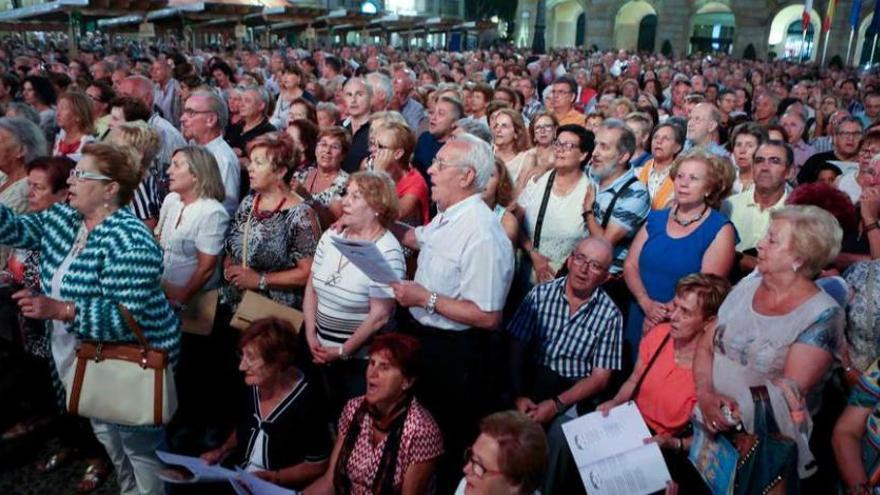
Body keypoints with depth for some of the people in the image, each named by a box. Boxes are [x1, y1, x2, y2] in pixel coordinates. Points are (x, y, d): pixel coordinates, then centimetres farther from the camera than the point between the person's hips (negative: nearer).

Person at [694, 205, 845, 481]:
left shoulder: (822, 315, -9)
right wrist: (705, 395, -9)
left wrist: (733, 409, -17)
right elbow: (705, 347, 6)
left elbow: (791, 390, -15)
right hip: (709, 426, 4)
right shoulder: (747, 287, 6)